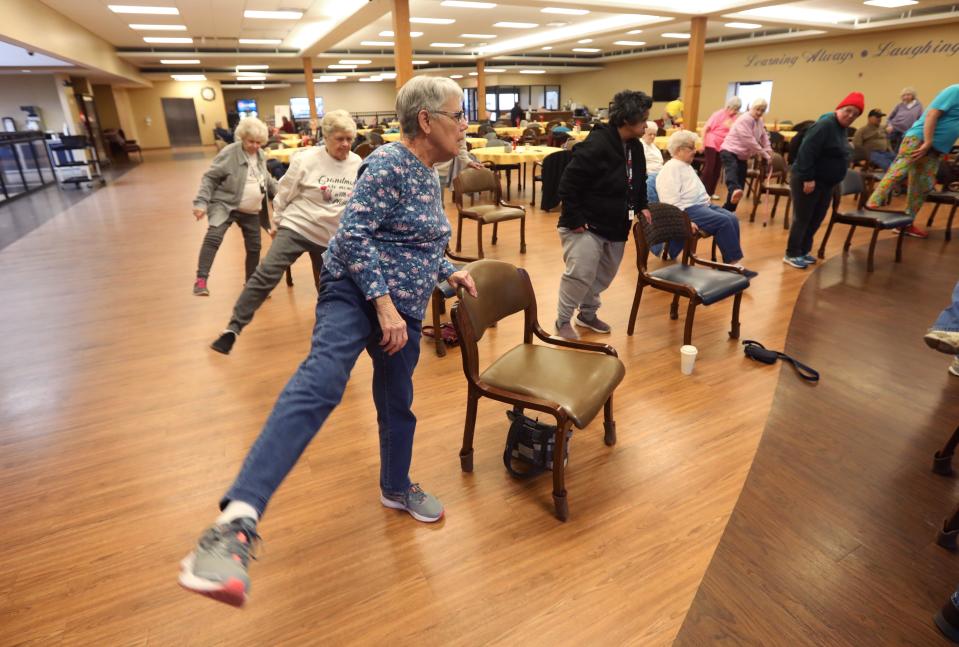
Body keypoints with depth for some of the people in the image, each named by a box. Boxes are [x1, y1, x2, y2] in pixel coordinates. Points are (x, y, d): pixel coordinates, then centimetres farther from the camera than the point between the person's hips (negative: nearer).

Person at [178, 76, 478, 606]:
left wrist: (448, 272, 20)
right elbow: (354, 234, -19)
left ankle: (396, 488, 40)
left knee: (398, 403, 18)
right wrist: (383, 302, -24)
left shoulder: (426, 174, 17)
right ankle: (237, 521, -41)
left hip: (401, 309, 9)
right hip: (356, 292, -9)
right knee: (319, 383, -32)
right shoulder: (389, 164, -12)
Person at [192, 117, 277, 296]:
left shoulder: (261, 156, 7)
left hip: (251, 211, 6)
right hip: (225, 204, -6)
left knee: (254, 247, 9)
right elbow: (210, 178, -12)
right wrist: (201, 202, -20)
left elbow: (268, 180, 24)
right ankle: (201, 280, -28)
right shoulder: (229, 153, -13)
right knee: (214, 236, -28)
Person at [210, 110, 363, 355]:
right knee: (266, 275, -14)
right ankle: (234, 328, -8)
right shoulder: (306, 159, -12)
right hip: (296, 227, -3)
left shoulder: (357, 164, -2)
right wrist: (277, 222, 4)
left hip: (331, 236, 4)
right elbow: (284, 193, -2)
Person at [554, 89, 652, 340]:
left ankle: (587, 314, 35)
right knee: (580, 274, -11)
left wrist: (642, 207, 8)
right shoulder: (595, 145, -22)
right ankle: (563, 320, 9)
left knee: (604, 275, 16)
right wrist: (575, 220, -22)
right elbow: (568, 184, -23)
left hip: (615, 226, 9)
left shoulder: (635, 147, 6)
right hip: (586, 225, -9)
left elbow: (639, 182, 23)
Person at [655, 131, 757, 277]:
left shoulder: (686, 166, 22)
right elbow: (672, 202, -21)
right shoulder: (670, 169, -11)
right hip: (686, 210, -10)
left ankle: (730, 263, -11)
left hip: (702, 204, 10)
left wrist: (707, 200, 13)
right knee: (723, 221, -23)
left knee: (733, 219, -9)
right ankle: (733, 264, -16)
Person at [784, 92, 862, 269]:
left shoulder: (841, 129, 14)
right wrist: (808, 178, -27)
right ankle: (792, 254, 6)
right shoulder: (825, 125, -16)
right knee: (802, 219, -3)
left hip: (826, 183, 10)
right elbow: (806, 152, -24)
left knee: (816, 220, 12)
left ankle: (803, 251, 23)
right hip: (806, 181, -10)